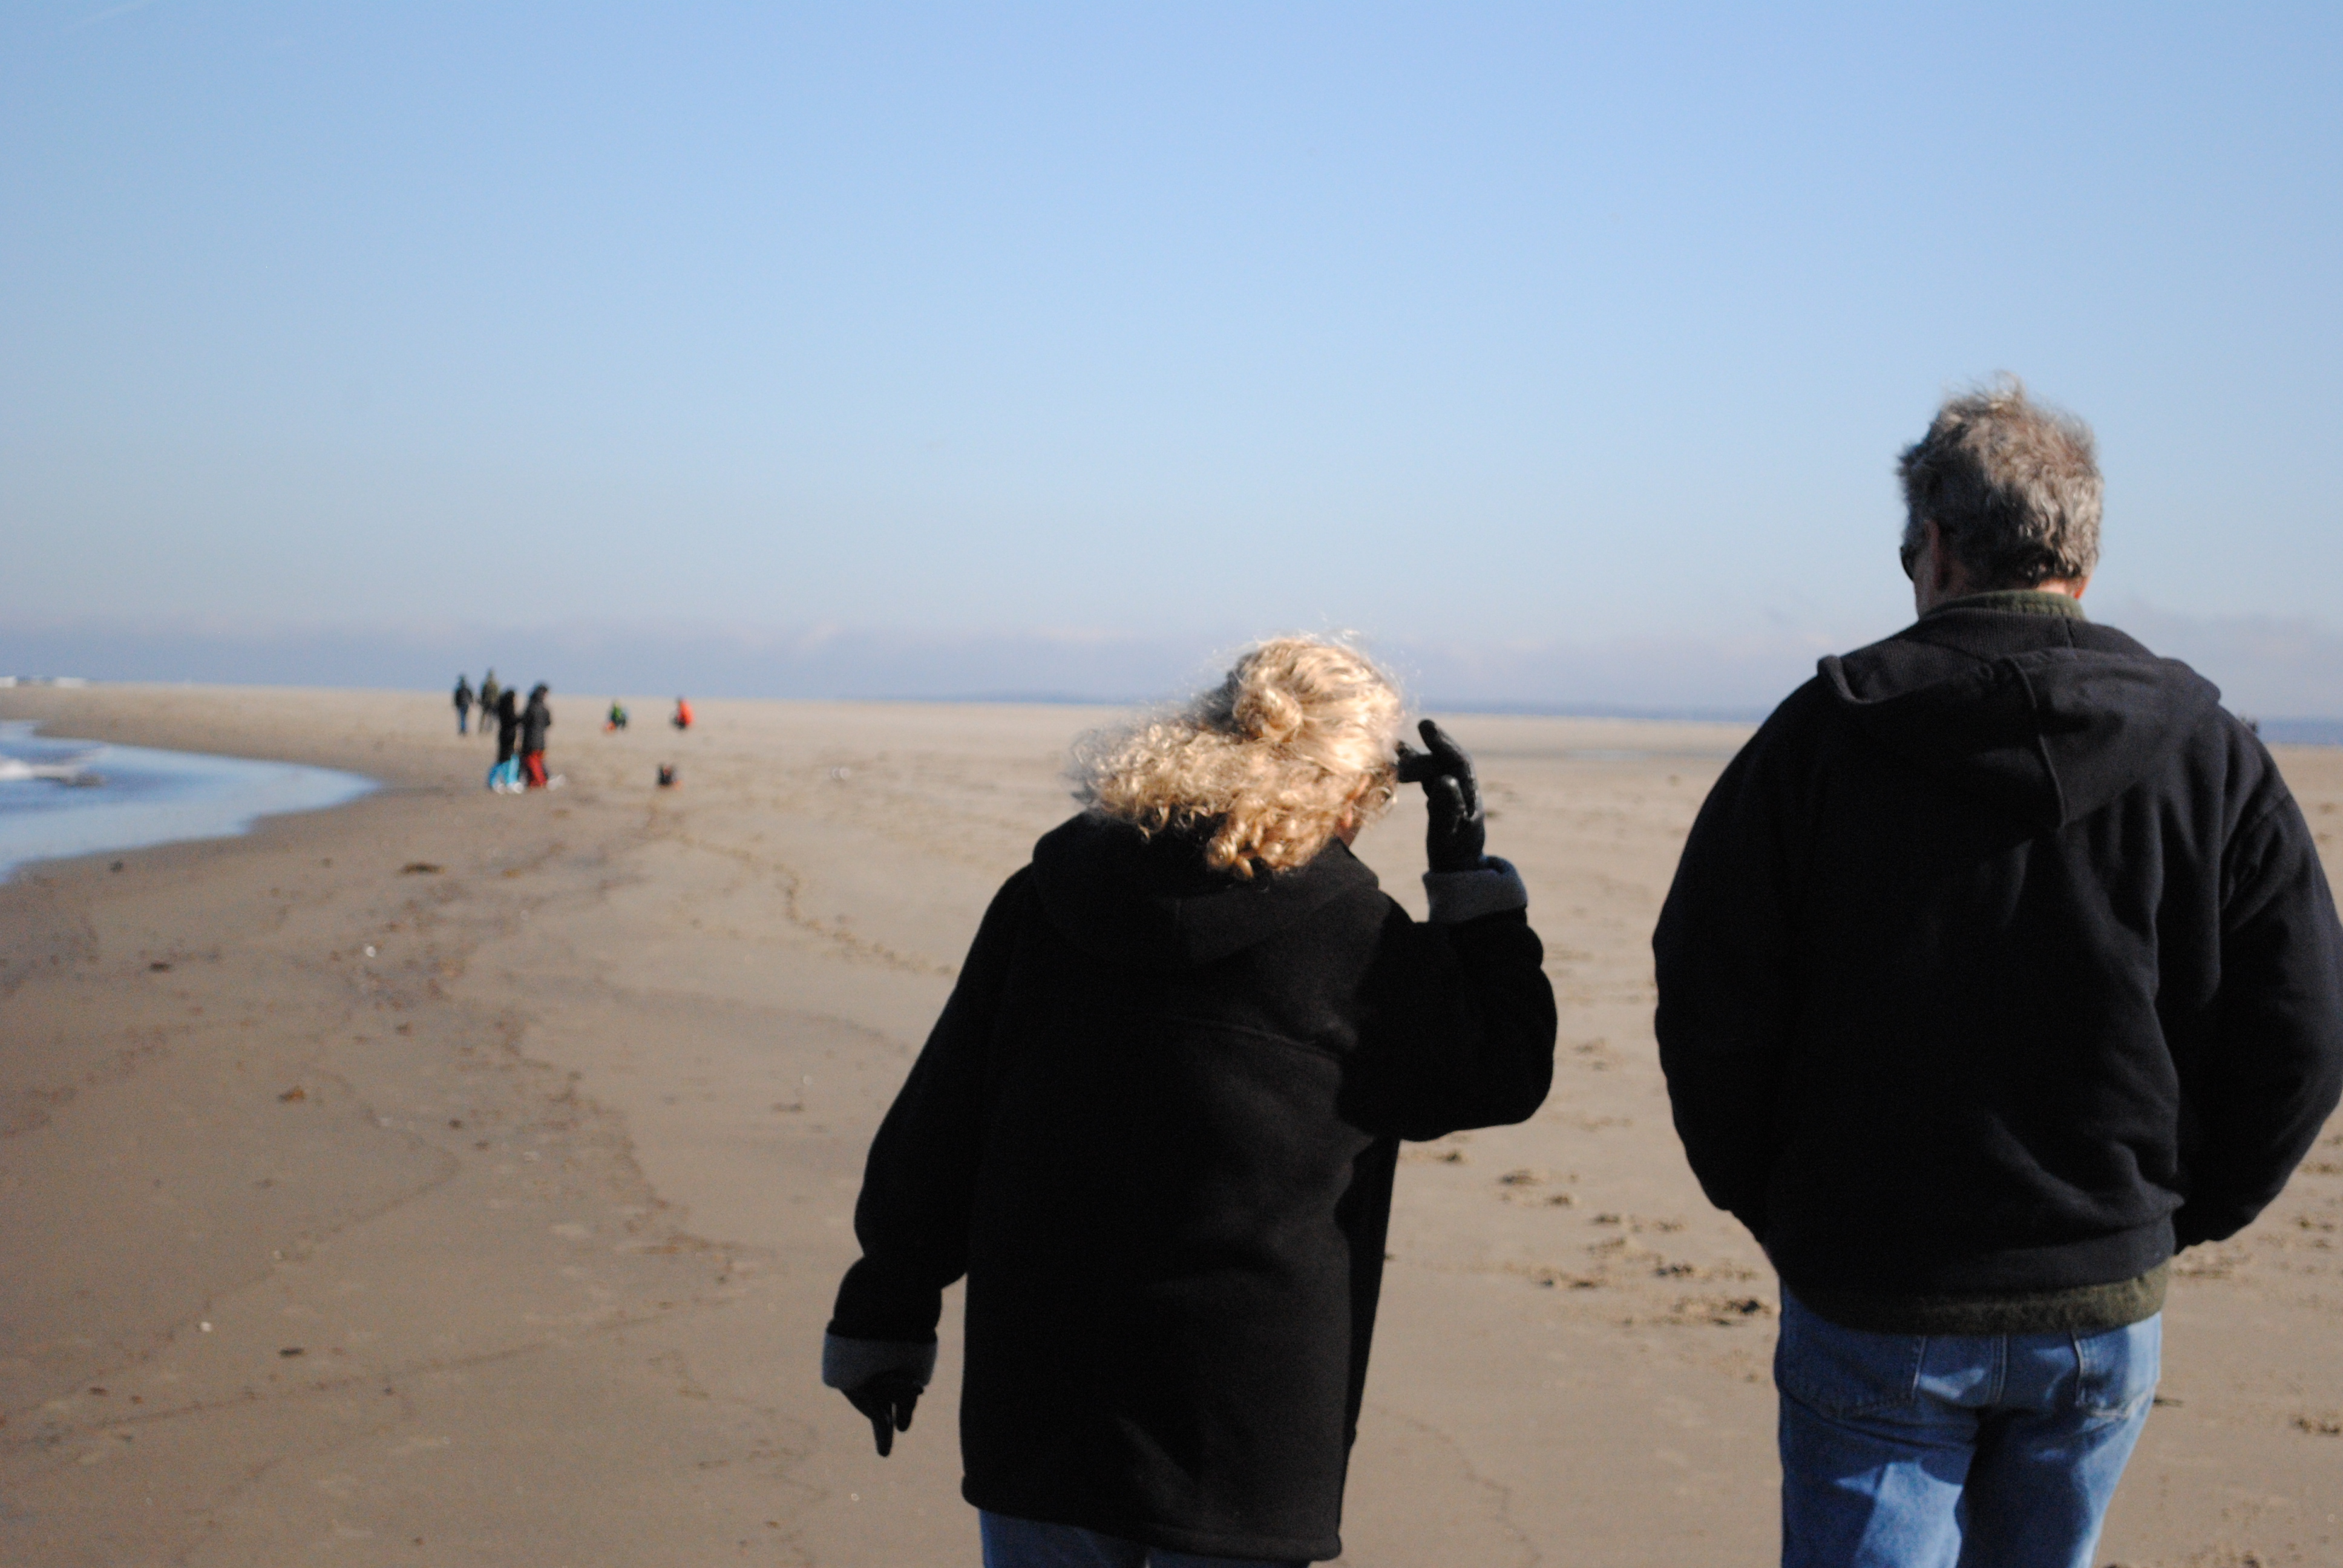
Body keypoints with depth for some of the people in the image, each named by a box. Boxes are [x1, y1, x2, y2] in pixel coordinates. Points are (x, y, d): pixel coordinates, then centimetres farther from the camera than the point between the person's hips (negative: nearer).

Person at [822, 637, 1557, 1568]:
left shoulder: (1046, 895, 2)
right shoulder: (1355, 940, -9)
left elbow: (935, 1124, 6)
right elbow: (1506, 1073, 5)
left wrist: (886, 1314, 15)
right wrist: (1470, 876, 10)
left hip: (1032, 1398, 3)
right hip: (1241, 1426, -3)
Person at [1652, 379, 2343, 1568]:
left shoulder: (1822, 736, -7)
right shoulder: (2208, 753, -2)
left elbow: (1709, 1010, -7)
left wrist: (1778, 1210, 7)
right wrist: (2170, 1216, 11)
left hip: (1873, 1309, -2)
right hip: (2105, 1311, 3)